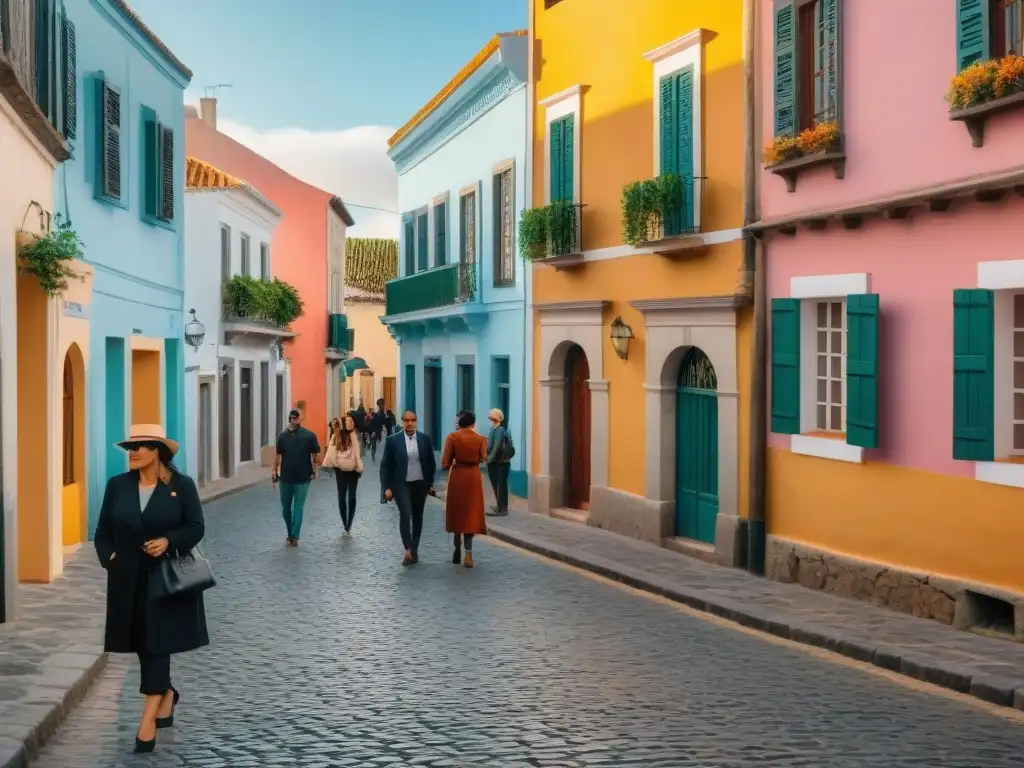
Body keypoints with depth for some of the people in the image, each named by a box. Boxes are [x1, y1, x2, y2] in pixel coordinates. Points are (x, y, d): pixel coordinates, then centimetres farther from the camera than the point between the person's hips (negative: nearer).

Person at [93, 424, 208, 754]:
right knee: (142, 644, 12)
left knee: (157, 643, -7)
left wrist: (169, 542, -21)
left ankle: (148, 719, -6)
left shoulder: (181, 485, -6)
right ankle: (166, 695, 36)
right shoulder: (117, 485, 3)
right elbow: (104, 531, 8)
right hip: (129, 581, 4)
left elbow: (196, 527, -5)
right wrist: (109, 558, -7)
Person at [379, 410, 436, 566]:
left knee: (417, 517, 10)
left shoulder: (425, 439, 0)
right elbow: (386, 465, -3)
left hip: (420, 484, 3)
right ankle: (408, 549, -12)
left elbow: (431, 462, 8)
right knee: (405, 515, -19)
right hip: (401, 485, -3)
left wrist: (430, 483, 7)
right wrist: (387, 487, -8)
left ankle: (414, 550, 22)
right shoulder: (393, 440, -5)